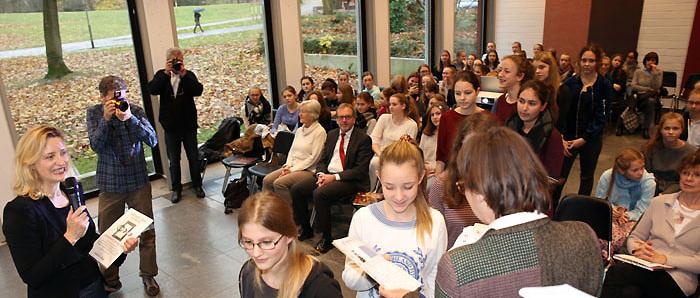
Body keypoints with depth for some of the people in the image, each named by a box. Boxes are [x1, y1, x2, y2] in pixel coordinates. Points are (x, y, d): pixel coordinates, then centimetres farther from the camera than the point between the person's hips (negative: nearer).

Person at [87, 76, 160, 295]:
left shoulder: (135, 111, -5)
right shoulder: (94, 113, -2)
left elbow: (152, 140, -16)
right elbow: (95, 145, -13)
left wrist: (130, 119, -27)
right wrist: (106, 119, -25)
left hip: (138, 182, 0)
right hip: (110, 184, 0)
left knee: (147, 231, 8)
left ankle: (148, 275, 26)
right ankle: (110, 279, 27)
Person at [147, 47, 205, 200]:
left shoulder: (189, 75, -1)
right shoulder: (161, 75, 1)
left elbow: (198, 90, -17)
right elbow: (152, 90, -16)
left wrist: (184, 74, -23)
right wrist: (166, 73, -22)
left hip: (188, 124, 0)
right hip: (171, 126, 0)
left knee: (194, 157, 9)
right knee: (174, 160, 10)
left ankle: (197, 185, 24)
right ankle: (176, 189, 21)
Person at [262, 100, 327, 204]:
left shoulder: (320, 132, -9)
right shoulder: (299, 130, 15)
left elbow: (314, 157, -14)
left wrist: (293, 169, -14)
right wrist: (288, 166, -2)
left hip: (308, 170, -8)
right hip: (292, 167, 8)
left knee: (279, 183, -26)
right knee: (267, 180, -11)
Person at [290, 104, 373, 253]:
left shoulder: (363, 139, -5)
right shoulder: (331, 135, 16)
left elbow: (361, 170, -12)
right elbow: (322, 160, 16)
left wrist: (335, 177, -18)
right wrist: (321, 175, -7)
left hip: (350, 181, -7)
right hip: (326, 175, 7)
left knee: (320, 194, -30)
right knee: (296, 189, -9)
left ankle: (326, 238, -13)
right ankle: (306, 229, 9)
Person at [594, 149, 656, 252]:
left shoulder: (648, 182, -12)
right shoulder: (607, 177, -7)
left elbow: (640, 212, -7)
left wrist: (625, 215, -23)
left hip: (633, 219, 0)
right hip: (611, 216, 0)